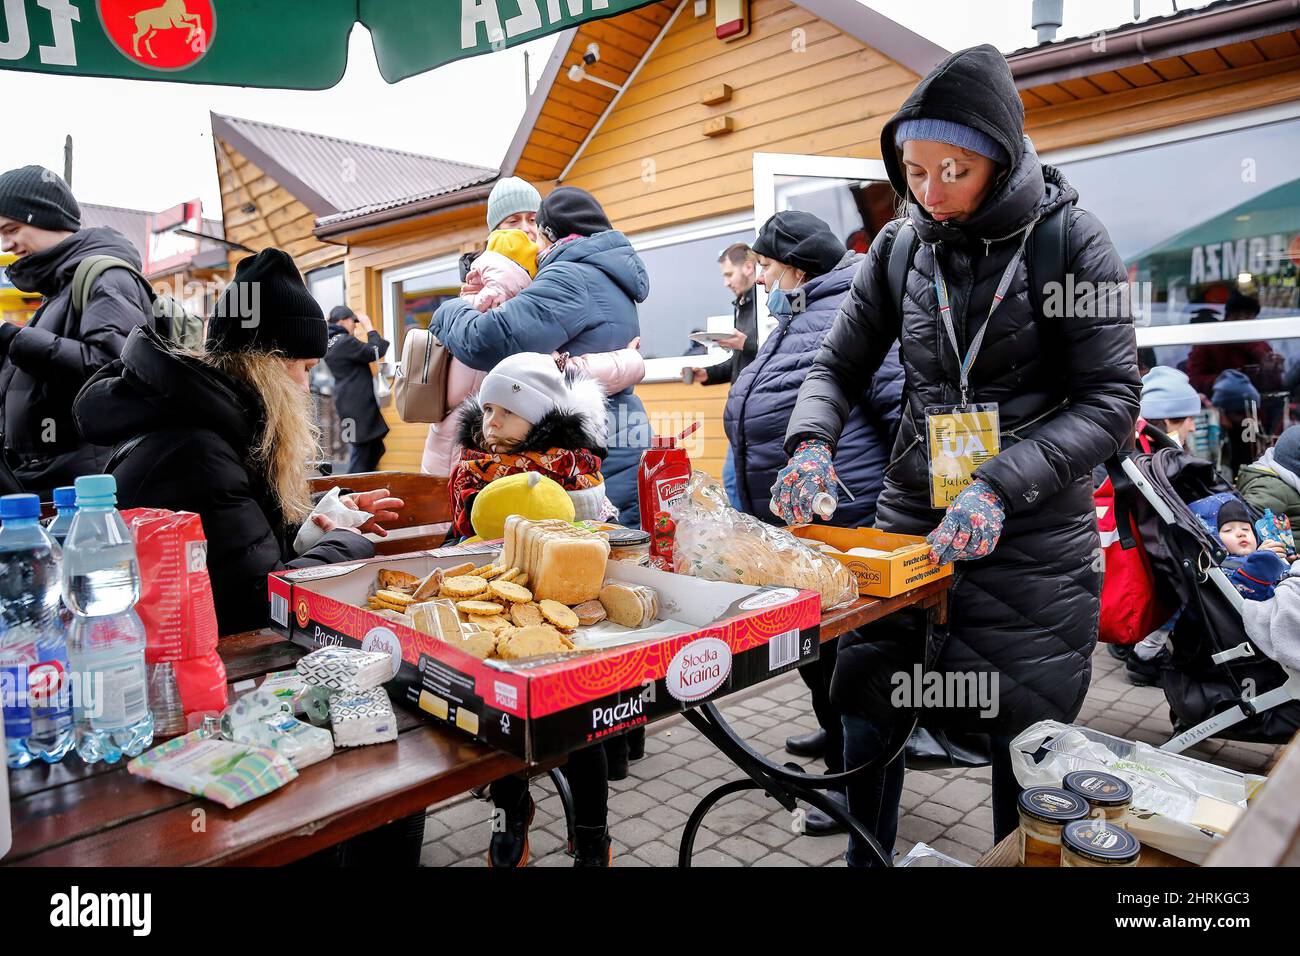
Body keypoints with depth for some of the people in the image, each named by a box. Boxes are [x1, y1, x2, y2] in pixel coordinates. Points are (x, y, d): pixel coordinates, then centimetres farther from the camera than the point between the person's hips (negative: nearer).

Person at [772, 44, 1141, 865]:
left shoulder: (1071, 241, -6)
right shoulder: (900, 249, 3)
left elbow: (1113, 402, -11)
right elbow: (837, 368, 7)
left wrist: (1001, 488, -25)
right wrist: (811, 442, -15)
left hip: (1035, 541, -3)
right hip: (911, 520, 3)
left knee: (1024, 748, 9)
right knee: (870, 726, 8)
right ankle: (867, 860, 33)